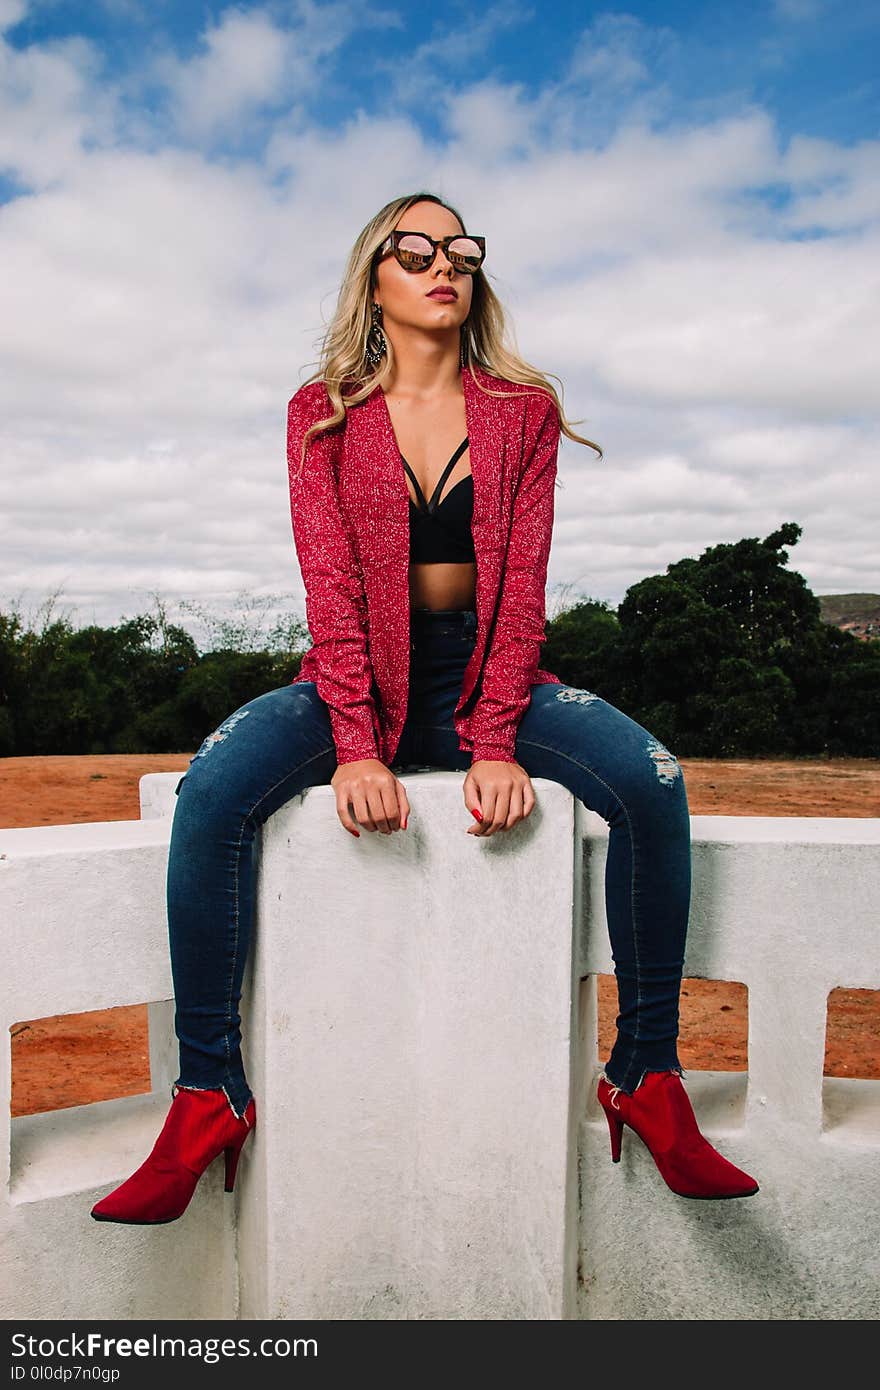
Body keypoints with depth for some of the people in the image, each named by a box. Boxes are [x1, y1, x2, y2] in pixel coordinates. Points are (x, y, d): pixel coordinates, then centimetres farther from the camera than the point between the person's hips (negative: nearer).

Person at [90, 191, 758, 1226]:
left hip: (487, 673, 1)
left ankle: (646, 1076, -10)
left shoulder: (523, 409, 6)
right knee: (212, 789, -29)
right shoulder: (322, 412, 4)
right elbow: (329, 584, -8)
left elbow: (522, 584, -4)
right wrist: (356, 747, -22)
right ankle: (207, 1094, -15)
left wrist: (496, 742, -18)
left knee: (653, 783, -25)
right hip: (359, 675, -1)